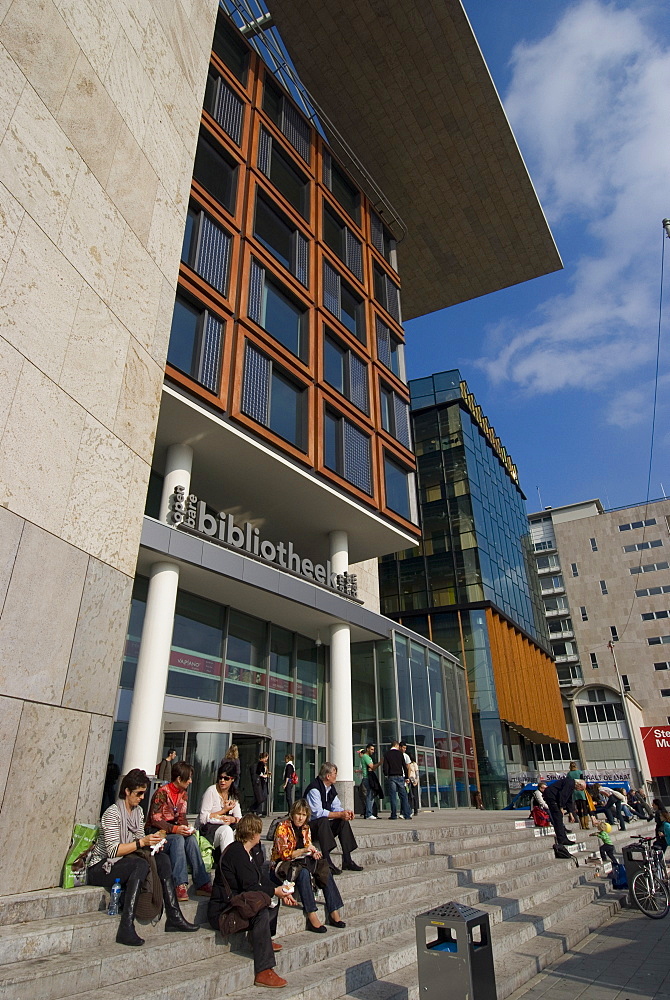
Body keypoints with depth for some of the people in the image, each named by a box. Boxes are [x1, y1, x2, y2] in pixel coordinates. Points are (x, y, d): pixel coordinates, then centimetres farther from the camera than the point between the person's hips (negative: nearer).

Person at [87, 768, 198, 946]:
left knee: (162, 859, -13)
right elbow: (113, 850, -23)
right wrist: (141, 842, -28)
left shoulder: (138, 811, 10)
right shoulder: (112, 813, -17)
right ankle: (126, 928, -35)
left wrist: (153, 843, -9)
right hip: (100, 868, -8)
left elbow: (140, 840, 11)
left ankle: (174, 917, -12)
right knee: (141, 865, -33)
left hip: (126, 861, 8)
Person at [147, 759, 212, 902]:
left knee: (191, 839, -23)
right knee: (178, 839, -34)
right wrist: (175, 829, -32)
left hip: (173, 829, 6)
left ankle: (202, 884, -24)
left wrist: (186, 828, -15)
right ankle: (180, 885, -35)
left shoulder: (183, 793, 7)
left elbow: (181, 817, 8)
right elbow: (155, 820, -20)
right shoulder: (162, 793, -17)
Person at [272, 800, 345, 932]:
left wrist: (314, 853, -10)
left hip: (301, 862, 6)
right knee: (303, 873, -35)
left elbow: (308, 846, 13)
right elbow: (284, 854, -17)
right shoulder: (283, 827, -13)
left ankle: (334, 913, -14)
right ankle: (312, 917, -34)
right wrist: (304, 850, -27)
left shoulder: (305, 827, 8)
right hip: (283, 866, -6)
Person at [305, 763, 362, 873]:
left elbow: (336, 806, 10)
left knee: (343, 821, -10)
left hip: (324, 825, 9)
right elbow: (318, 812, -29)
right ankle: (327, 862, -37)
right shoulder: (314, 789, -22)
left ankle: (347, 860, -9)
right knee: (323, 821, -36)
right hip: (309, 825, -9)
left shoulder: (331, 788, 7)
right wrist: (340, 814, -28)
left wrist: (346, 812, -13)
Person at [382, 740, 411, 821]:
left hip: (391, 777, 0)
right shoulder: (400, 753, 3)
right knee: (403, 796, 4)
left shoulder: (387, 754, 3)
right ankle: (406, 815, 2)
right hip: (400, 776, 0)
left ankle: (394, 815, 0)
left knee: (393, 796, 2)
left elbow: (385, 766, -3)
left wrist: (386, 775, 9)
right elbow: (404, 766, 3)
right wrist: (406, 777, 9)